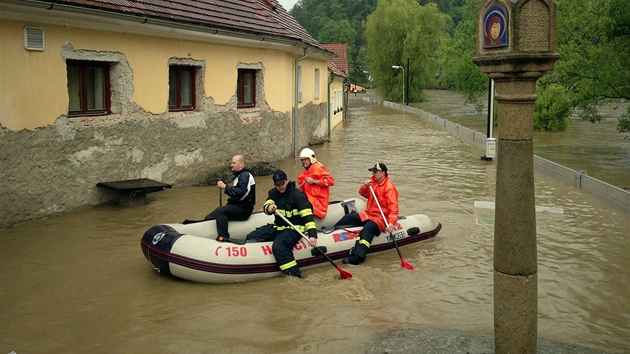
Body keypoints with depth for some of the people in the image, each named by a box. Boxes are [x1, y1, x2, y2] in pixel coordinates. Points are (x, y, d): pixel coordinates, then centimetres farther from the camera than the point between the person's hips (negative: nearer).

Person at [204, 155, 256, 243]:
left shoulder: (245, 175, -12)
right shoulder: (239, 175, 21)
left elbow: (241, 192, -28)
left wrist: (225, 187, -23)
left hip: (243, 209, -11)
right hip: (237, 207, 11)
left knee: (220, 210, -33)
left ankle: (223, 238, -35)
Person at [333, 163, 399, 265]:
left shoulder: (389, 187, -15)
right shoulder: (373, 181, 8)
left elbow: (393, 206, -24)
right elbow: (363, 194, 16)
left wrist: (391, 223, -37)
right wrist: (365, 186, -8)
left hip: (380, 217, -9)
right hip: (369, 214, 9)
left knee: (368, 228, -35)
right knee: (347, 218, 4)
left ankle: (358, 256, -49)